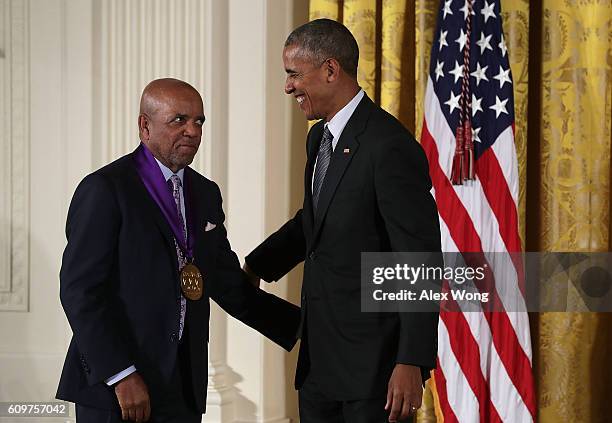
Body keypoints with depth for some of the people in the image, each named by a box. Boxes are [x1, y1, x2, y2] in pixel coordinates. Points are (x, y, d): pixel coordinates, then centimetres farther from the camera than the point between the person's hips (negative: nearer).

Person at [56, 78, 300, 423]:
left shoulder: (205, 193, 14)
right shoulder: (105, 189, -8)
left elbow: (229, 285, 18)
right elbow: (80, 289, -13)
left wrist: (303, 326, 10)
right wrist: (122, 375, -19)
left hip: (183, 390, 6)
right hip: (114, 384, -6)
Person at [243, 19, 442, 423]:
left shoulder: (390, 147, -19)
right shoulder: (319, 138, 10)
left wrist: (412, 362, -24)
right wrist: (256, 267, 17)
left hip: (372, 358, -9)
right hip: (319, 356, 9)